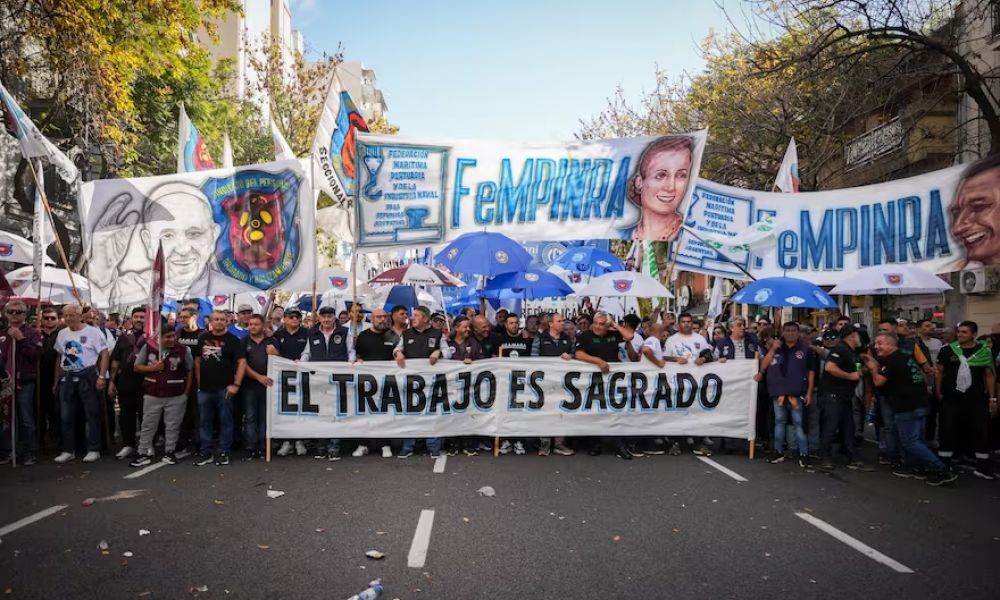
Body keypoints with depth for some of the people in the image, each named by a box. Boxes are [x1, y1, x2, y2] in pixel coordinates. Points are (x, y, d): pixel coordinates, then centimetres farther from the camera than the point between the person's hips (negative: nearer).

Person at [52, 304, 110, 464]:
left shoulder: (92, 332, -7)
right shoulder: (62, 333, 10)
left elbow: (104, 355, -9)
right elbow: (59, 358, 17)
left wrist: (102, 377, -16)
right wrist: (57, 380, 13)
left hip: (87, 377, -5)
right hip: (66, 378, 5)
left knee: (92, 415, 1)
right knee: (66, 416, 10)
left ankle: (94, 450, 8)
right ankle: (68, 450, 21)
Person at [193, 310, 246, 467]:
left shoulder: (232, 340, -4)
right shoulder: (203, 338, 9)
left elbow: (242, 362, -10)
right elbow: (197, 360, 15)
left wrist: (236, 384, -17)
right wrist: (199, 382, 7)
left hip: (224, 389, -4)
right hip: (205, 388, 4)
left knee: (226, 421, 3)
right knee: (205, 421, 10)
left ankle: (223, 452, 12)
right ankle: (205, 452, 20)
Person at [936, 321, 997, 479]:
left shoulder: (984, 351, 0)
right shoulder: (947, 350, -2)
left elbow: (990, 375, 4)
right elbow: (940, 372, 4)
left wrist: (992, 397, 1)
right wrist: (939, 392, -1)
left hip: (977, 399, 1)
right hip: (951, 399, 0)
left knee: (980, 432, 6)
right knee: (948, 431, 5)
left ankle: (982, 467, 18)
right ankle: (944, 466, 14)